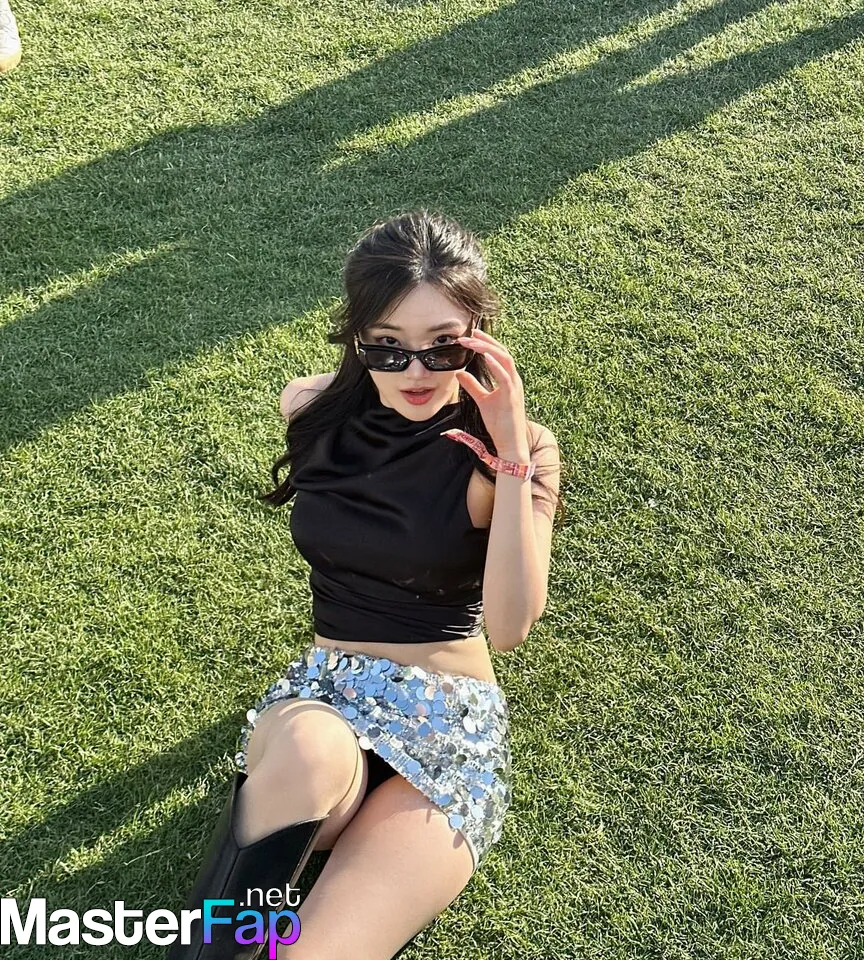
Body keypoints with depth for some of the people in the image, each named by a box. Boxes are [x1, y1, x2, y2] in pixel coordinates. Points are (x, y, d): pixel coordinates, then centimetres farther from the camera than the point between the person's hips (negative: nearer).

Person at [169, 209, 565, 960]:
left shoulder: (516, 449, -8)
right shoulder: (312, 411, 2)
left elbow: (510, 626, -19)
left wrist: (511, 459, -24)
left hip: (452, 719, -2)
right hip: (322, 688, 3)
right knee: (310, 753, -38)